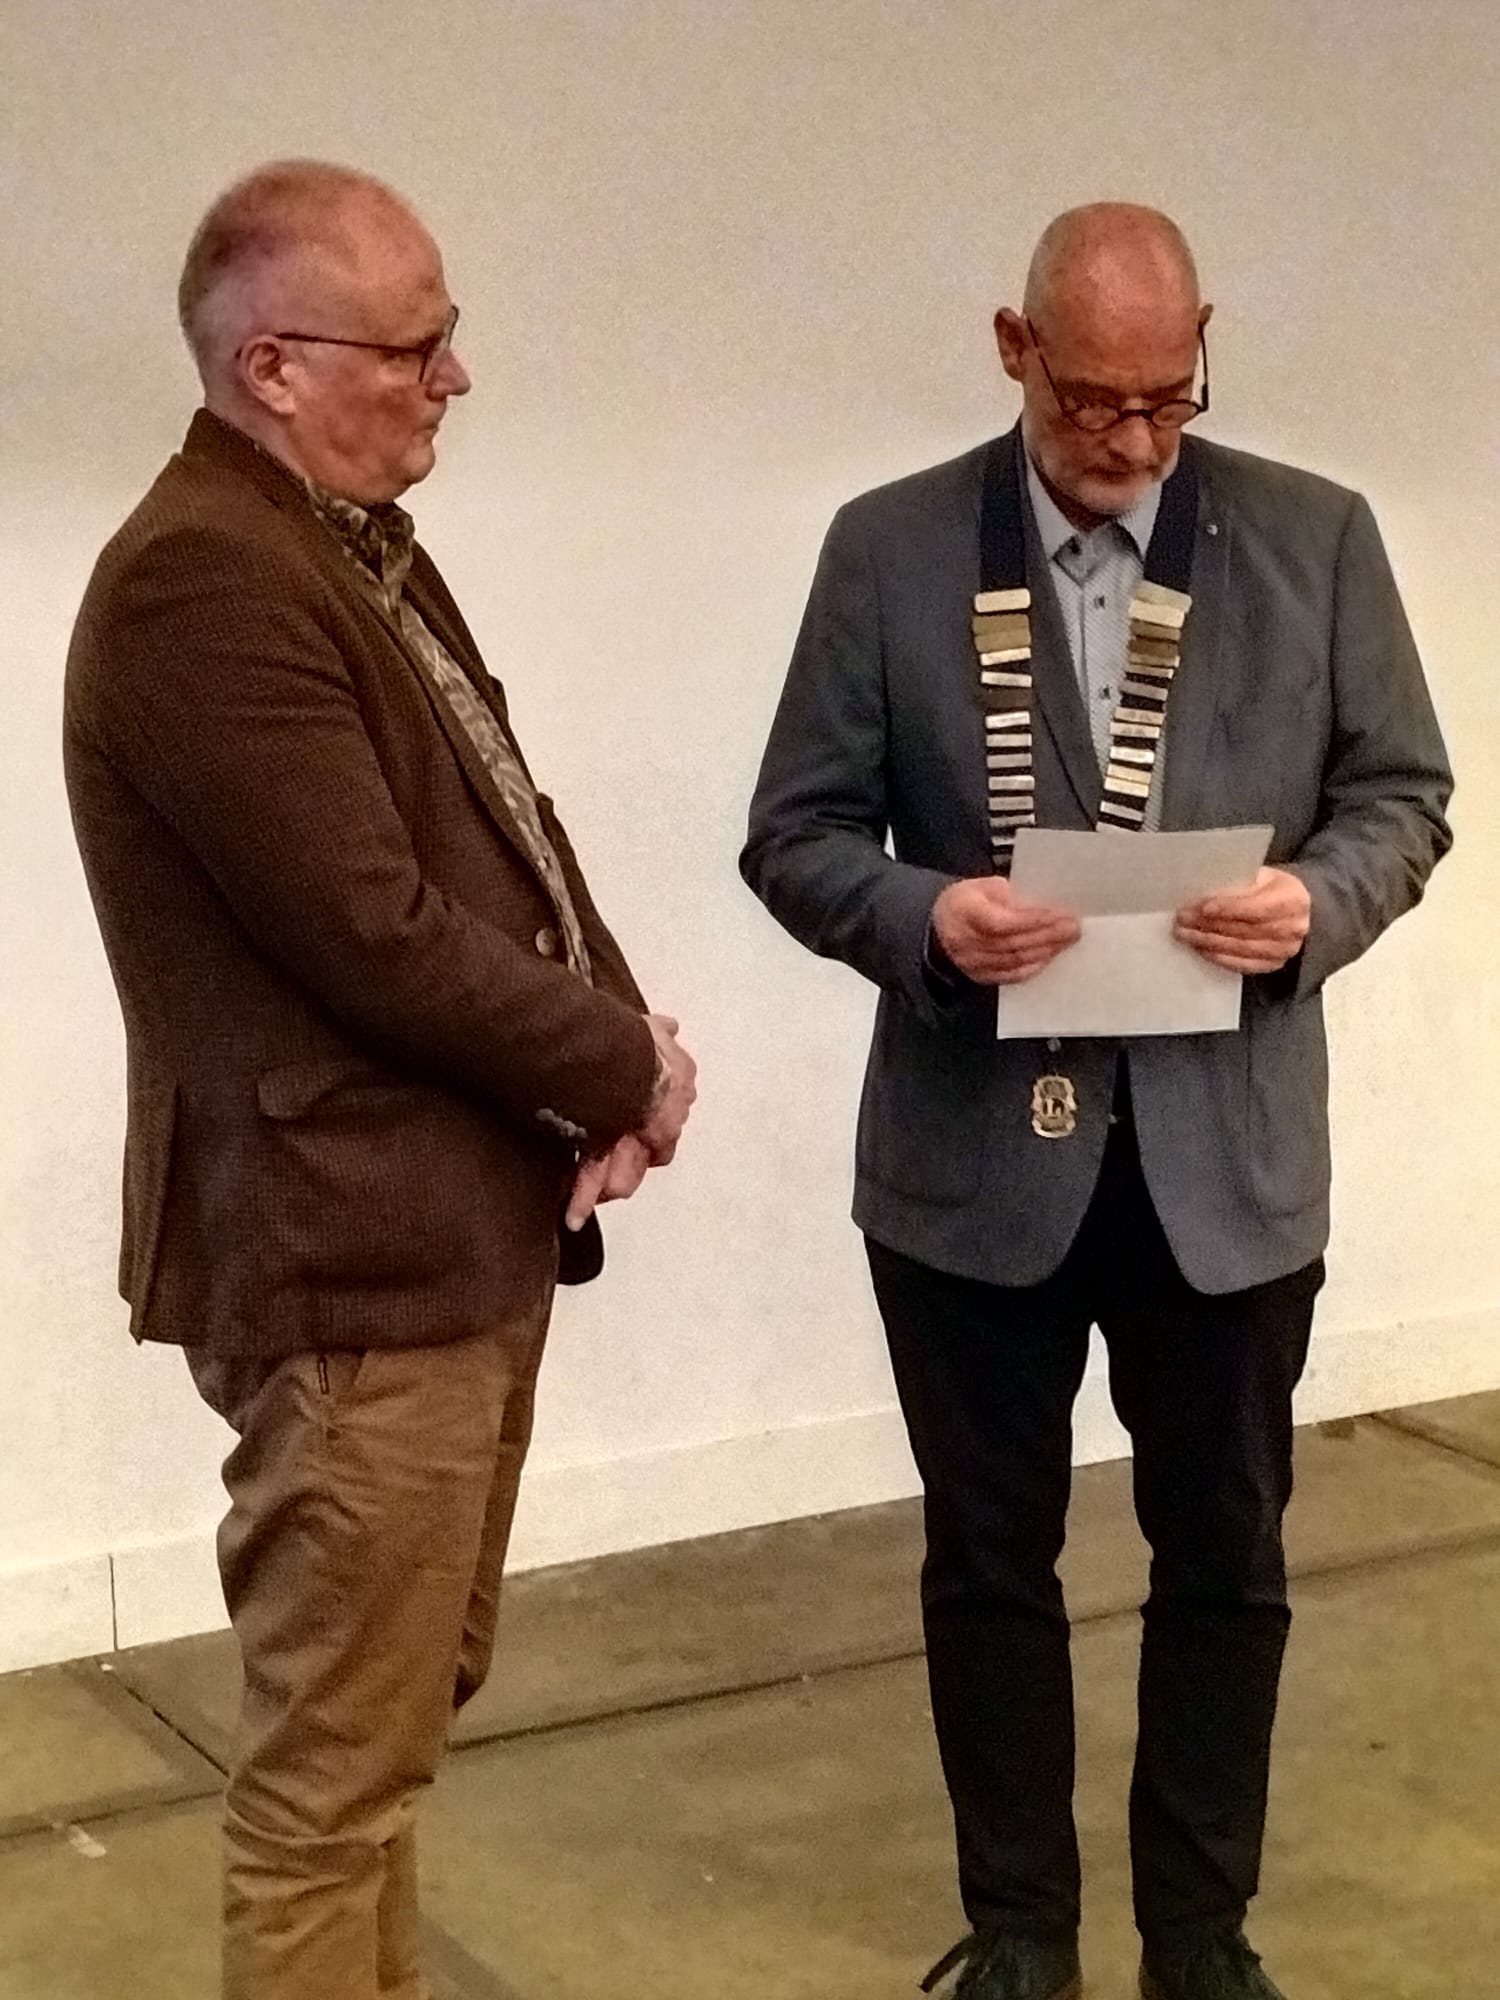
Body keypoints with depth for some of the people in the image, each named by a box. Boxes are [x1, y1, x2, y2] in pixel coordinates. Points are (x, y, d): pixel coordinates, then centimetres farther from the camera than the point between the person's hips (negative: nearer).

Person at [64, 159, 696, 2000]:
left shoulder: (357, 543, 12)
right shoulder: (202, 579, -20)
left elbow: (505, 829, 14)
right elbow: (379, 936, -24)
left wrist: (615, 1038, -4)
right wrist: (622, 1064, -10)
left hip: (463, 1225, 10)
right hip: (356, 1253, -10)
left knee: (400, 1703, 23)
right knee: (332, 1765, 3)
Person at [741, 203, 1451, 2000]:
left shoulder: (1315, 539, 0)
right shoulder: (890, 550, -3)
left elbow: (1401, 796, 5)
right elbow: (795, 837, -2)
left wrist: (1316, 901, -17)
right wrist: (926, 919, -23)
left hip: (1226, 1151, 1)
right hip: (974, 1154, 0)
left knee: (1223, 1561, 13)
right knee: (990, 1561, 13)